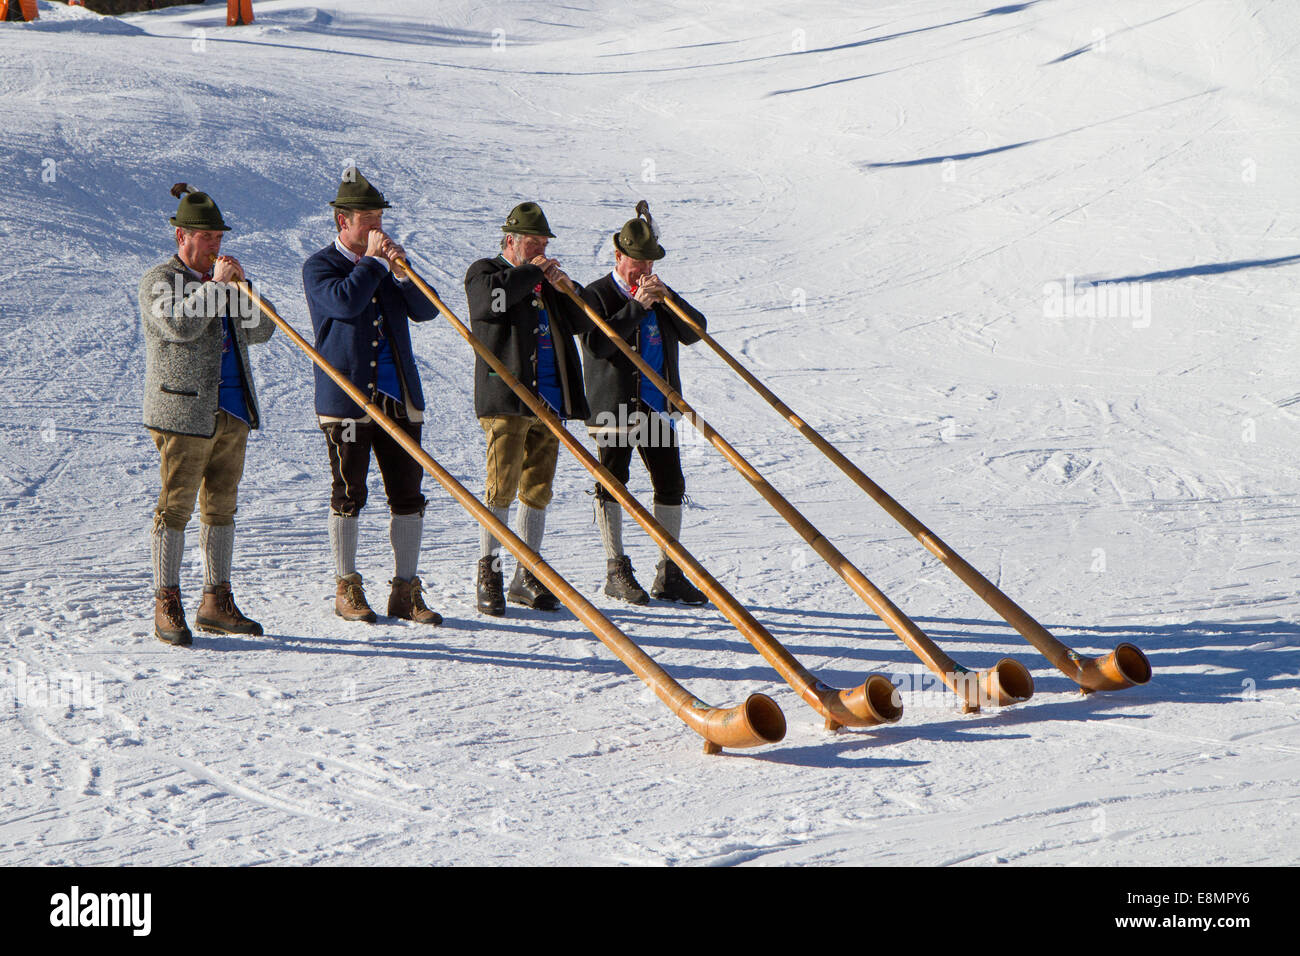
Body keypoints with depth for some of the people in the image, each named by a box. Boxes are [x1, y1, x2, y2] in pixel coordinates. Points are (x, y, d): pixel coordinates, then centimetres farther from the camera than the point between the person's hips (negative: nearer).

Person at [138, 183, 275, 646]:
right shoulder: (159, 281, -2)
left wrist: (242, 290, -4)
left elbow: (261, 331, 12)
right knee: (175, 507, -7)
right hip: (183, 412, -7)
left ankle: (217, 602, 14)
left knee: (221, 506, 9)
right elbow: (179, 325, -22)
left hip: (232, 412, 7)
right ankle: (167, 608, -4)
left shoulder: (221, 280, 20)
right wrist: (214, 284, -19)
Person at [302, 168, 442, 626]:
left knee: (408, 497, 2)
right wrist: (373, 261, -11)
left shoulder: (385, 265, 17)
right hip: (347, 398, -5)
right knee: (348, 497, 2)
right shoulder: (319, 266, 0)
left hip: (399, 398, 5)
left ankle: (406, 591, 8)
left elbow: (424, 310, 6)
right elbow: (344, 301, -20)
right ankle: (347, 589, 13)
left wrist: (403, 270, -9)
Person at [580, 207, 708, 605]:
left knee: (671, 486, 4)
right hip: (614, 407, -6)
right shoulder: (597, 295, -2)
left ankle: (670, 574, 9)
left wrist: (668, 298, -10)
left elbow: (694, 332, 5)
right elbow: (597, 343, -18)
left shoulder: (659, 294, 16)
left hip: (657, 408, 6)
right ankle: (617, 572, 6)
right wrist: (636, 307, -21)